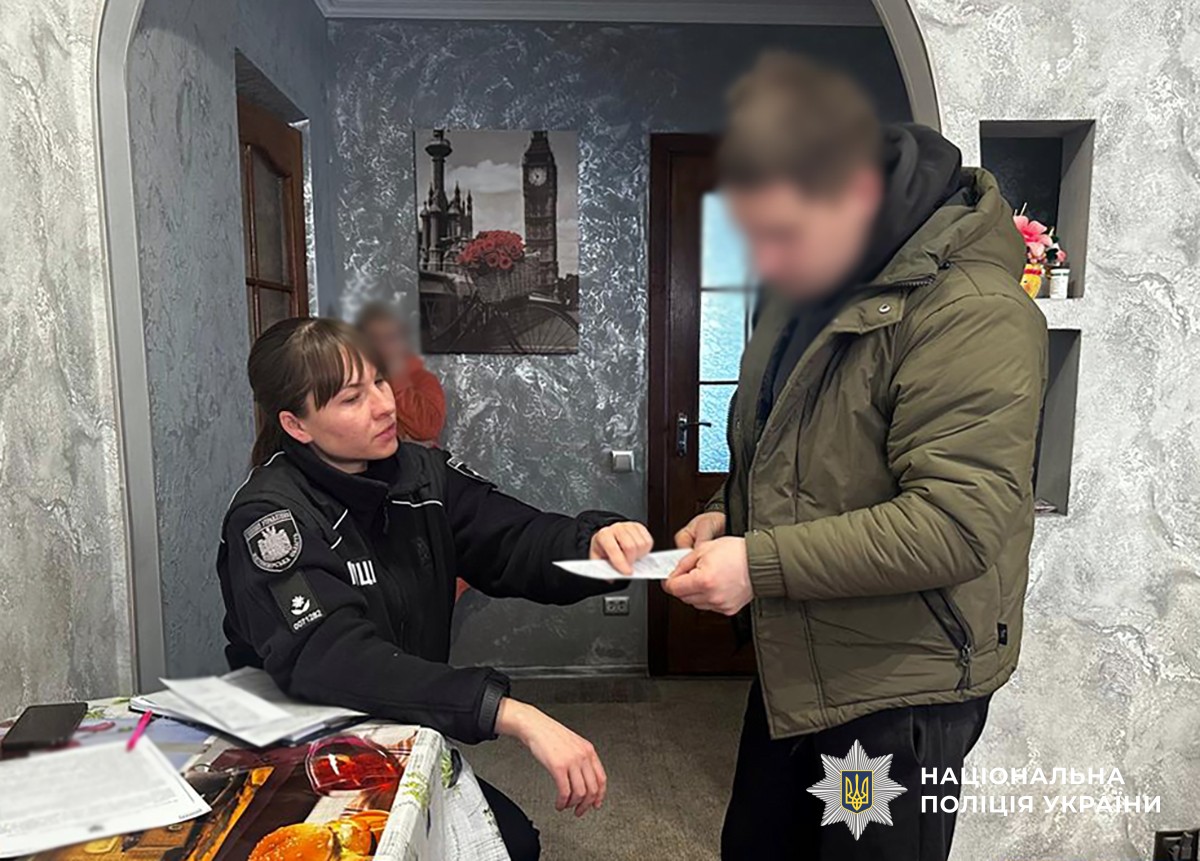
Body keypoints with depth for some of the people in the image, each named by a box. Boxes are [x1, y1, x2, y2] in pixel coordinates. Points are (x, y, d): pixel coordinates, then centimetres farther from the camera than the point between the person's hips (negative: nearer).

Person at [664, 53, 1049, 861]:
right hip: (795, 666, 9)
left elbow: (957, 522, -28)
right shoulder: (805, 287, 5)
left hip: (899, 690, -8)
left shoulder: (971, 313, -24)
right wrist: (731, 514, 0)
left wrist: (761, 563, -27)